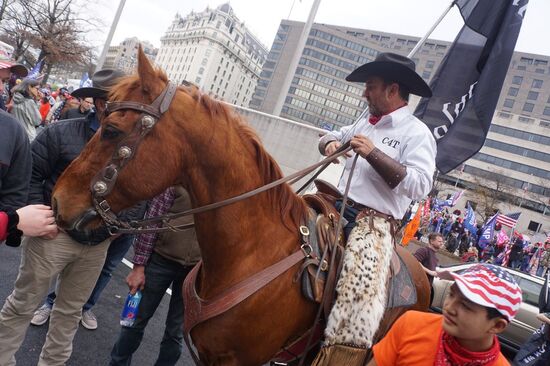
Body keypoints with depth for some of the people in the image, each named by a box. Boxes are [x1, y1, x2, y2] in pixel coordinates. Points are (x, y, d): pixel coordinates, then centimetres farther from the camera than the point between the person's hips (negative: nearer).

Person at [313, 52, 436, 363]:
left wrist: (373, 154, -18)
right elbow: (331, 137, 28)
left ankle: (335, 357, -24)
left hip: (375, 221, -7)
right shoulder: (366, 122, 17)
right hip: (338, 207, 8)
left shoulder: (417, 133, -3)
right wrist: (330, 144, 3)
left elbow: (420, 186, -16)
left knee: (361, 290, -28)